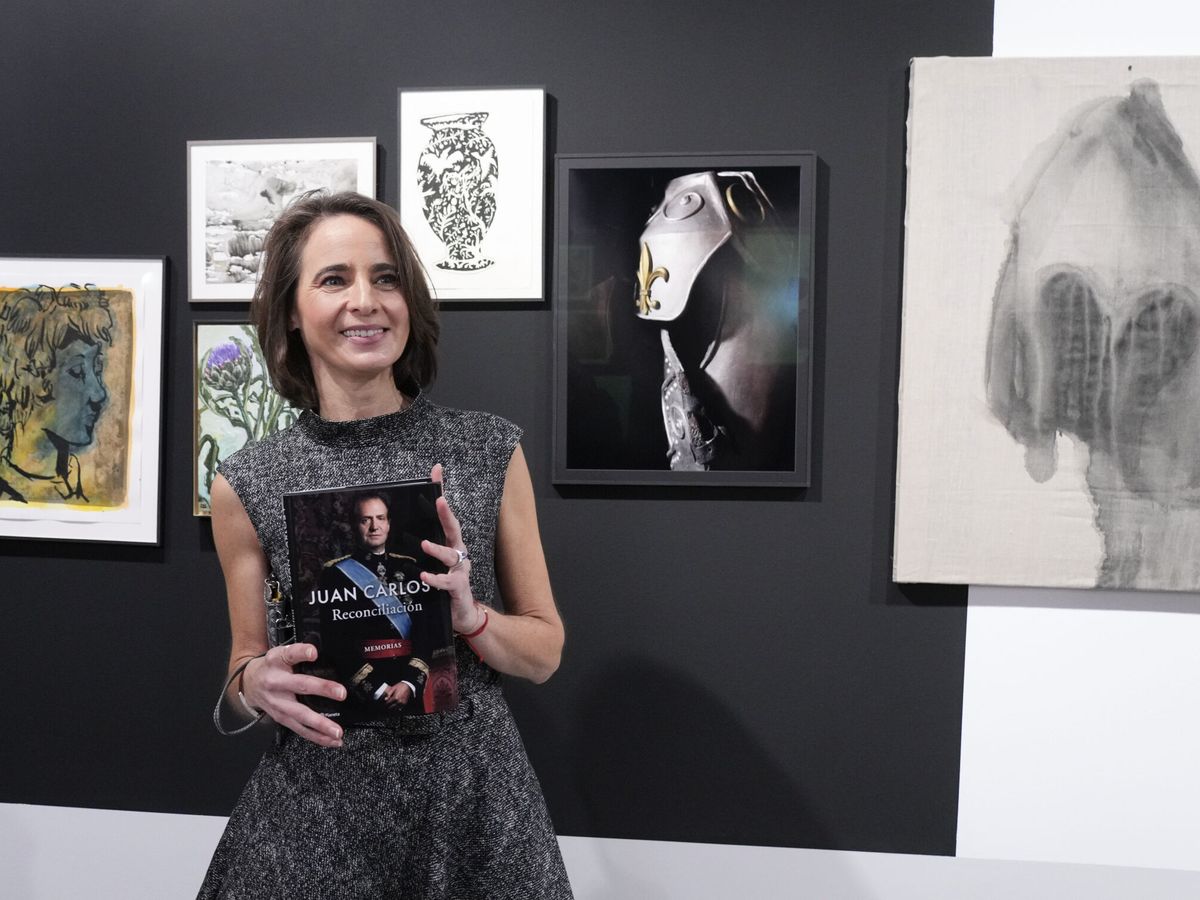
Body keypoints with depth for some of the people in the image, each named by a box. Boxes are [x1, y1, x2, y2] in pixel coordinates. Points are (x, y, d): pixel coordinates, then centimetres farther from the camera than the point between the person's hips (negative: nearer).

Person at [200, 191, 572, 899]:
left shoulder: (491, 451, -6)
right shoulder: (246, 486, -5)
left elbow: (545, 653, 1)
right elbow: (246, 661, 8)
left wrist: (469, 616, -18)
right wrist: (256, 683, -14)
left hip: (474, 794, 0)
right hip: (318, 803, 0)